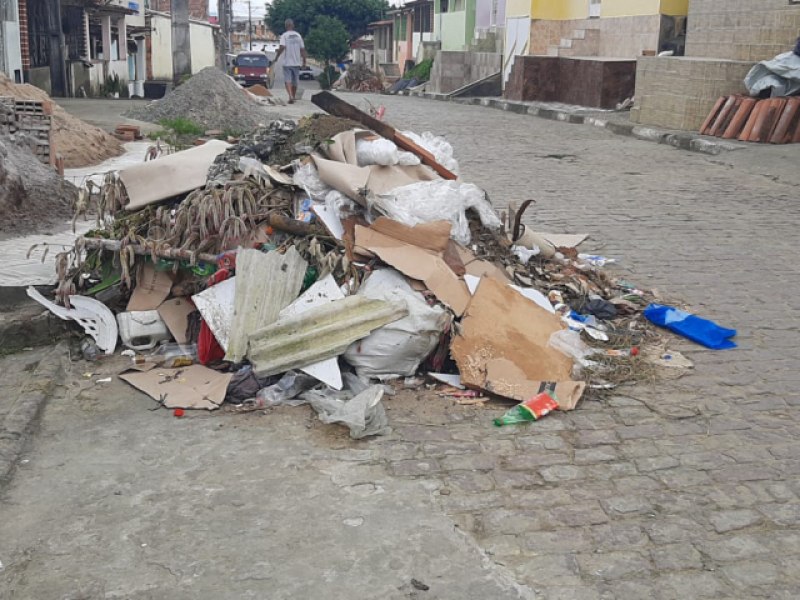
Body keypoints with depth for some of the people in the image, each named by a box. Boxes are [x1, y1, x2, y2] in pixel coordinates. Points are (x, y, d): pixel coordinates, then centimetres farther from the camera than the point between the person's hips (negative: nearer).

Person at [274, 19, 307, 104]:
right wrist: (304, 61, 14)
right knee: (295, 81, 15)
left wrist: (276, 57, -9)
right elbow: (302, 49, 6)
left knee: (287, 80, -4)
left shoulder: (284, 35, -7)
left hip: (287, 62, -4)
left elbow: (282, 47, -19)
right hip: (297, 62, 4)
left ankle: (291, 96, -23)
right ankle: (294, 96, 27)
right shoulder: (298, 35, 5)